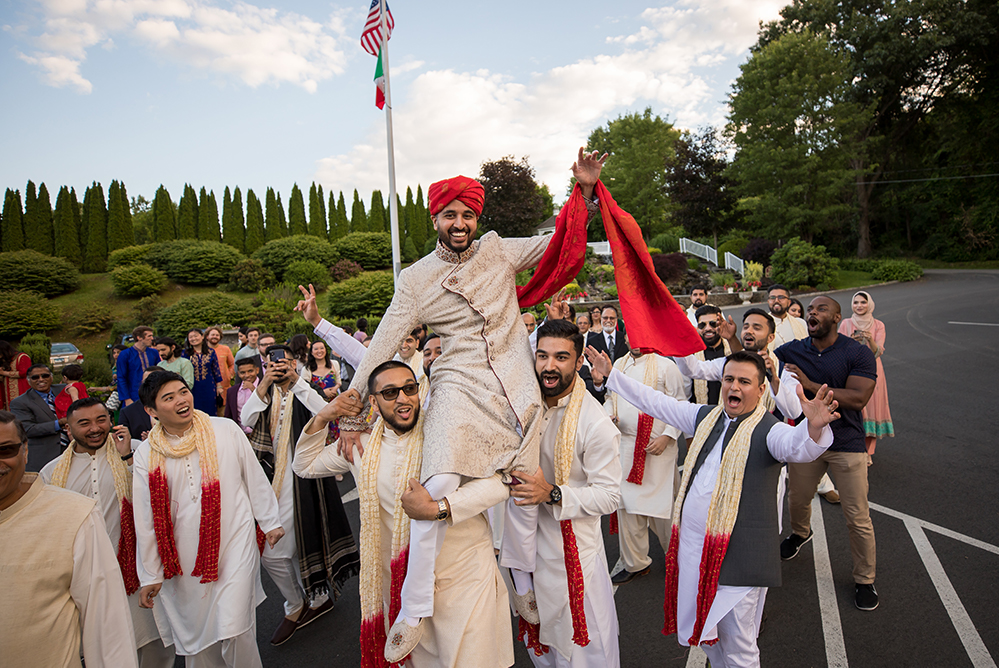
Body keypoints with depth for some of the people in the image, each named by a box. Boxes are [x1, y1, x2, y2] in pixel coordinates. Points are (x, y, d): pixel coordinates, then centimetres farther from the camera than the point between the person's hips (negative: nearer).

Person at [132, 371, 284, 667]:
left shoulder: (226, 430, -7)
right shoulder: (146, 455, -2)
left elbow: (254, 477, 3)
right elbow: (145, 521, 3)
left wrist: (270, 521, 8)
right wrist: (150, 575, 7)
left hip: (234, 545, -2)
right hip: (184, 560, 2)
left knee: (235, 632, -7)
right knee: (195, 635, 15)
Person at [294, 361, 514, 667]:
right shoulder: (362, 444, 1)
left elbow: (498, 481, -23)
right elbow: (305, 466, 13)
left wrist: (435, 509, -31)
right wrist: (321, 418, -3)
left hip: (464, 580, -3)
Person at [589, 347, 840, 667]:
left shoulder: (768, 430, -11)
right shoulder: (706, 416, 9)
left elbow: (797, 445, -32)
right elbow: (656, 402, 15)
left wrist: (813, 426, -55)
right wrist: (611, 373, 17)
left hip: (739, 556, -6)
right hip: (693, 547, 6)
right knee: (706, 631, 24)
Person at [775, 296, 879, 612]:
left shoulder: (858, 354, -11)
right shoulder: (792, 351, -2)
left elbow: (857, 398, -21)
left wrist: (809, 384, -27)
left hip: (846, 445, -3)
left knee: (858, 518, 2)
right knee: (796, 500, 20)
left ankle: (864, 580, 25)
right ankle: (800, 533, 54)